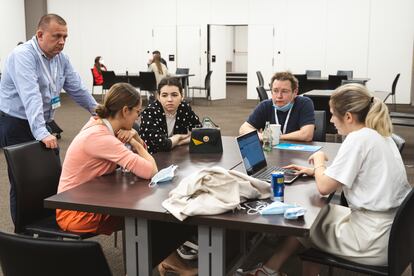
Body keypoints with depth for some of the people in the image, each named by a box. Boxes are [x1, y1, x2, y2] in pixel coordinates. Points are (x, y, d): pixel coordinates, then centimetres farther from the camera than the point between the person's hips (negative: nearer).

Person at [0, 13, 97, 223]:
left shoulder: (61, 59, 4)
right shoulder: (23, 56, -21)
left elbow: (77, 89, 14)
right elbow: (31, 96, -33)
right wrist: (41, 133, -42)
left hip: (43, 126, 8)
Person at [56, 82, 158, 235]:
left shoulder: (99, 123, -1)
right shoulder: (100, 137, -28)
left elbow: (141, 150, 12)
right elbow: (150, 171, -33)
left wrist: (134, 135, -11)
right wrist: (133, 141, -14)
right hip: (76, 213, -8)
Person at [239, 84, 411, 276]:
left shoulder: (358, 138, -19)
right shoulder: (380, 135, 8)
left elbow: (324, 187, -19)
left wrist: (319, 161, 0)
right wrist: (317, 170, 14)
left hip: (375, 243, -8)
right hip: (393, 229, 8)